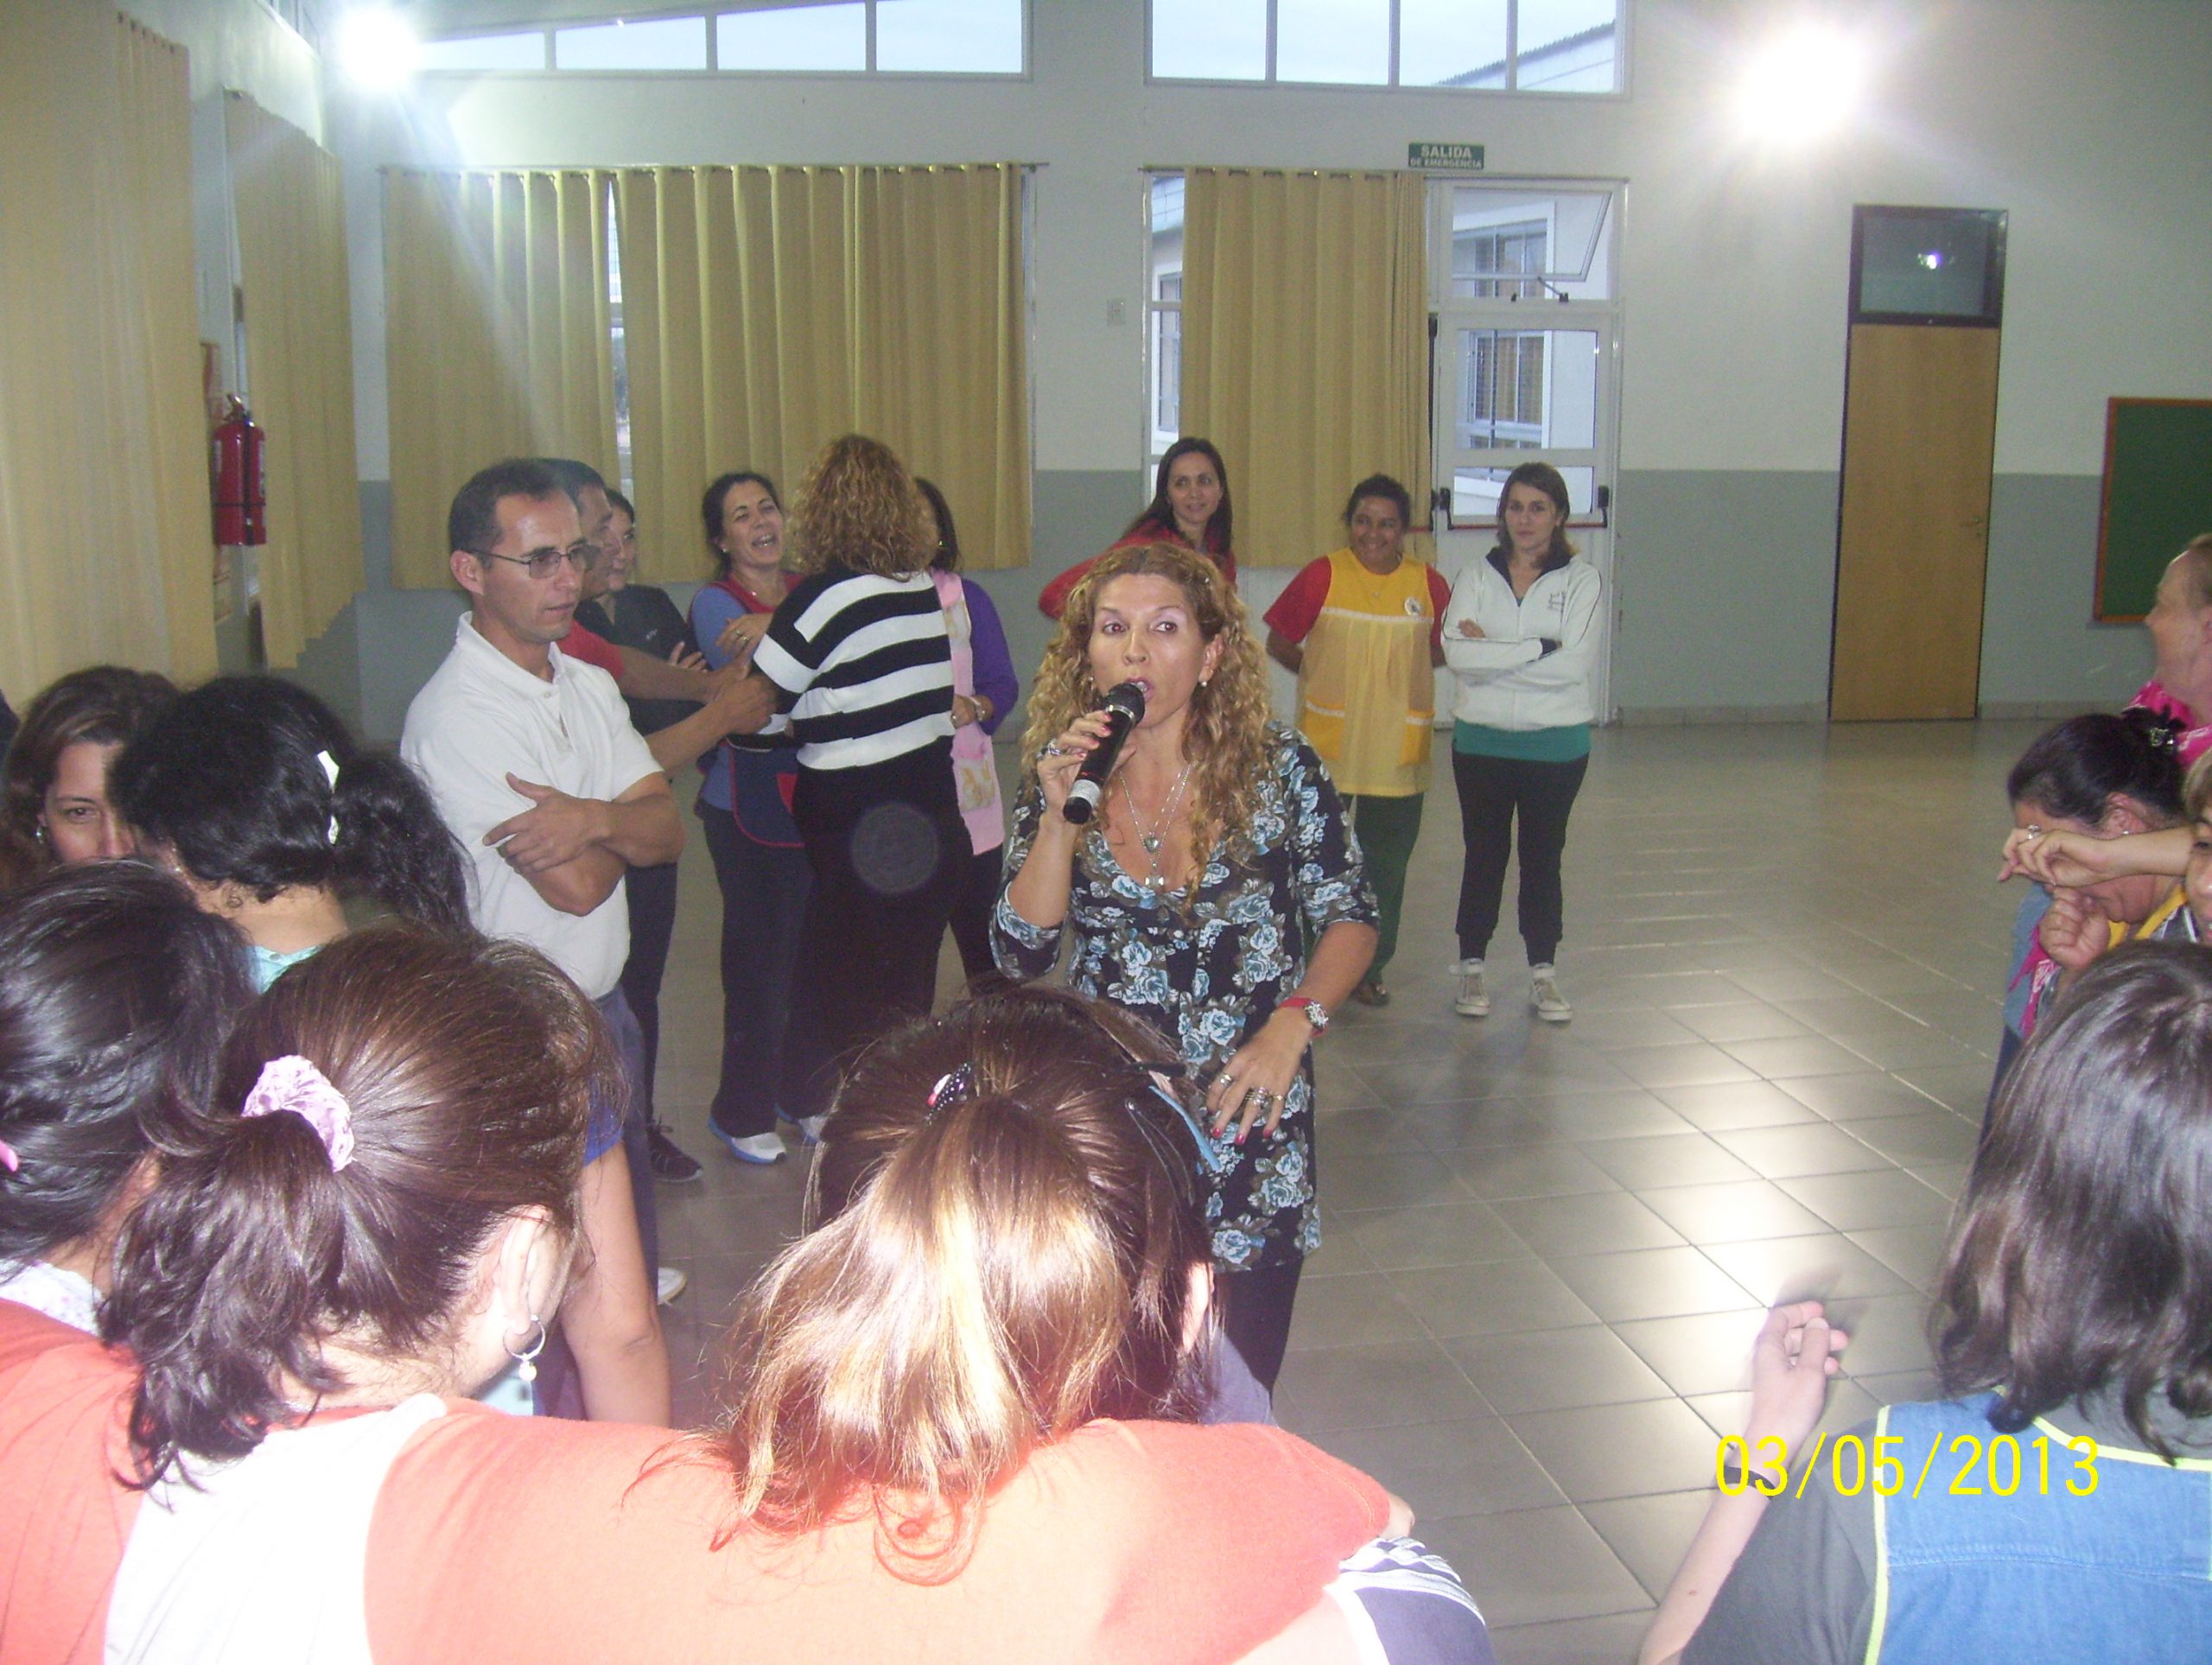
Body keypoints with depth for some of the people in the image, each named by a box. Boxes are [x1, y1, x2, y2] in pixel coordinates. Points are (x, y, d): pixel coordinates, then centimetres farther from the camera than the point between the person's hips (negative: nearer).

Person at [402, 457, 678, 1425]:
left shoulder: (587, 687, 8)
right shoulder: (455, 718, -19)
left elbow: (669, 834, -3)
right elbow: (574, 887, -22)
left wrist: (595, 818, -24)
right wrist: (623, 823, -2)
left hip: (604, 1009, 9)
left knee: (621, 1266, 20)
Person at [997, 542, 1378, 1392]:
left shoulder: (1278, 770, -7)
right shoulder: (1058, 778, -1)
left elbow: (1350, 920, -2)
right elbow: (1022, 954, -7)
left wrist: (1291, 1026, -17)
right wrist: (1060, 816, -18)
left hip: (1245, 1117, -1)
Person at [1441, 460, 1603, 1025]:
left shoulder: (1581, 580, -3)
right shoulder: (1476, 577, 1)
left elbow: (1577, 663, -17)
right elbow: (1457, 651, -14)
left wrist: (1493, 651, -15)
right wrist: (1539, 648, -18)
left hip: (1556, 744, -1)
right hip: (1482, 740, 1)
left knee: (1544, 856, 9)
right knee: (1484, 855, 10)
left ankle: (1543, 971, 20)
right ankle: (1471, 966, 21)